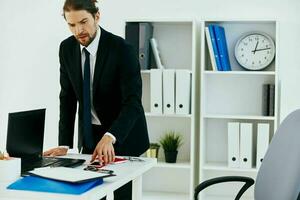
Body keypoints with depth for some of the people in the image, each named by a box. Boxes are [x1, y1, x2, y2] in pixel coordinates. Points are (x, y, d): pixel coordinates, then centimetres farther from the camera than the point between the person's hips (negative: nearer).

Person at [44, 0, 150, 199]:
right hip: (89, 135, 4)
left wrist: (109, 137, -45)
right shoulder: (67, 48, -6)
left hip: (123, 135, -4)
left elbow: (133, 103, -29)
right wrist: (64, 144, -11)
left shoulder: (122, 49, -23)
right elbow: (67, 98, -2)